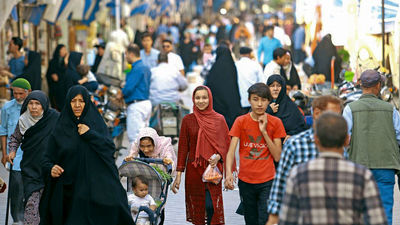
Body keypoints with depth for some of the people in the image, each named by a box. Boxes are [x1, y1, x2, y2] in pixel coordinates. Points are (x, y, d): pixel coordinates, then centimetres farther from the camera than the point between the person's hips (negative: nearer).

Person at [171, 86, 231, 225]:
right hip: (194, 170, 1)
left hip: (213, 168, -1)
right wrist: (179, 174, 1)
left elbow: (226, 145, 7)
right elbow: (183, 147, 5)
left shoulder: (219, 119, 3)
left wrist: (218, 157, -14)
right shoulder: (188, 120, 3)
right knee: (197, 206, 4)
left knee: (211, 205, -12)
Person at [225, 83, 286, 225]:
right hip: (245, 181, 1)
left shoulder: (275, 123, 2)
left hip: (267, 181, -1)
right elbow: (231, 151, -6)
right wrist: (228, 173, -25)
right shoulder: (241, 121, 2)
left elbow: (277, 157, -2)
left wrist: (264, 132, -10)